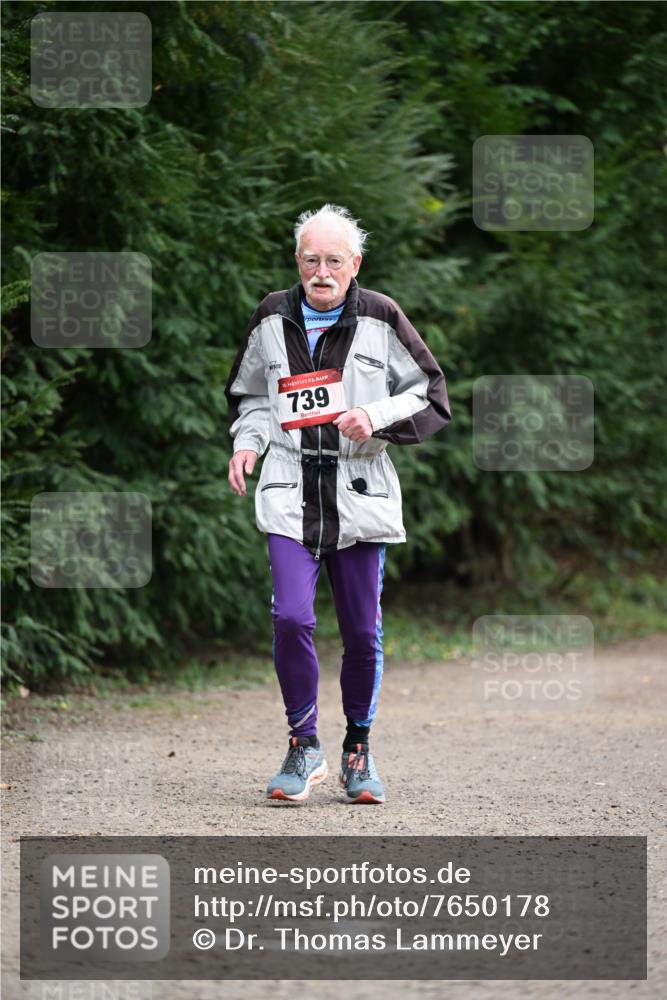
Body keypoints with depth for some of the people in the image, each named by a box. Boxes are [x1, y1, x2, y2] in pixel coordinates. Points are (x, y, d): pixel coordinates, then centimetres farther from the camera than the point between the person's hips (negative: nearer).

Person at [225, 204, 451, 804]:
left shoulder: (380, 320, 1)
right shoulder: (272, 320, 8)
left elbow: (433, 398, 4)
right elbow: (251, 395, 24)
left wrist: (376, 417, -12)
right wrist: (248, 443, 5)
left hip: (360, 498, -1)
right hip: (289, 497, 1)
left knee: (363, 631, 4)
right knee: (291, 618, -15)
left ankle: (359, 748, 23)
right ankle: (304, 748, 0)